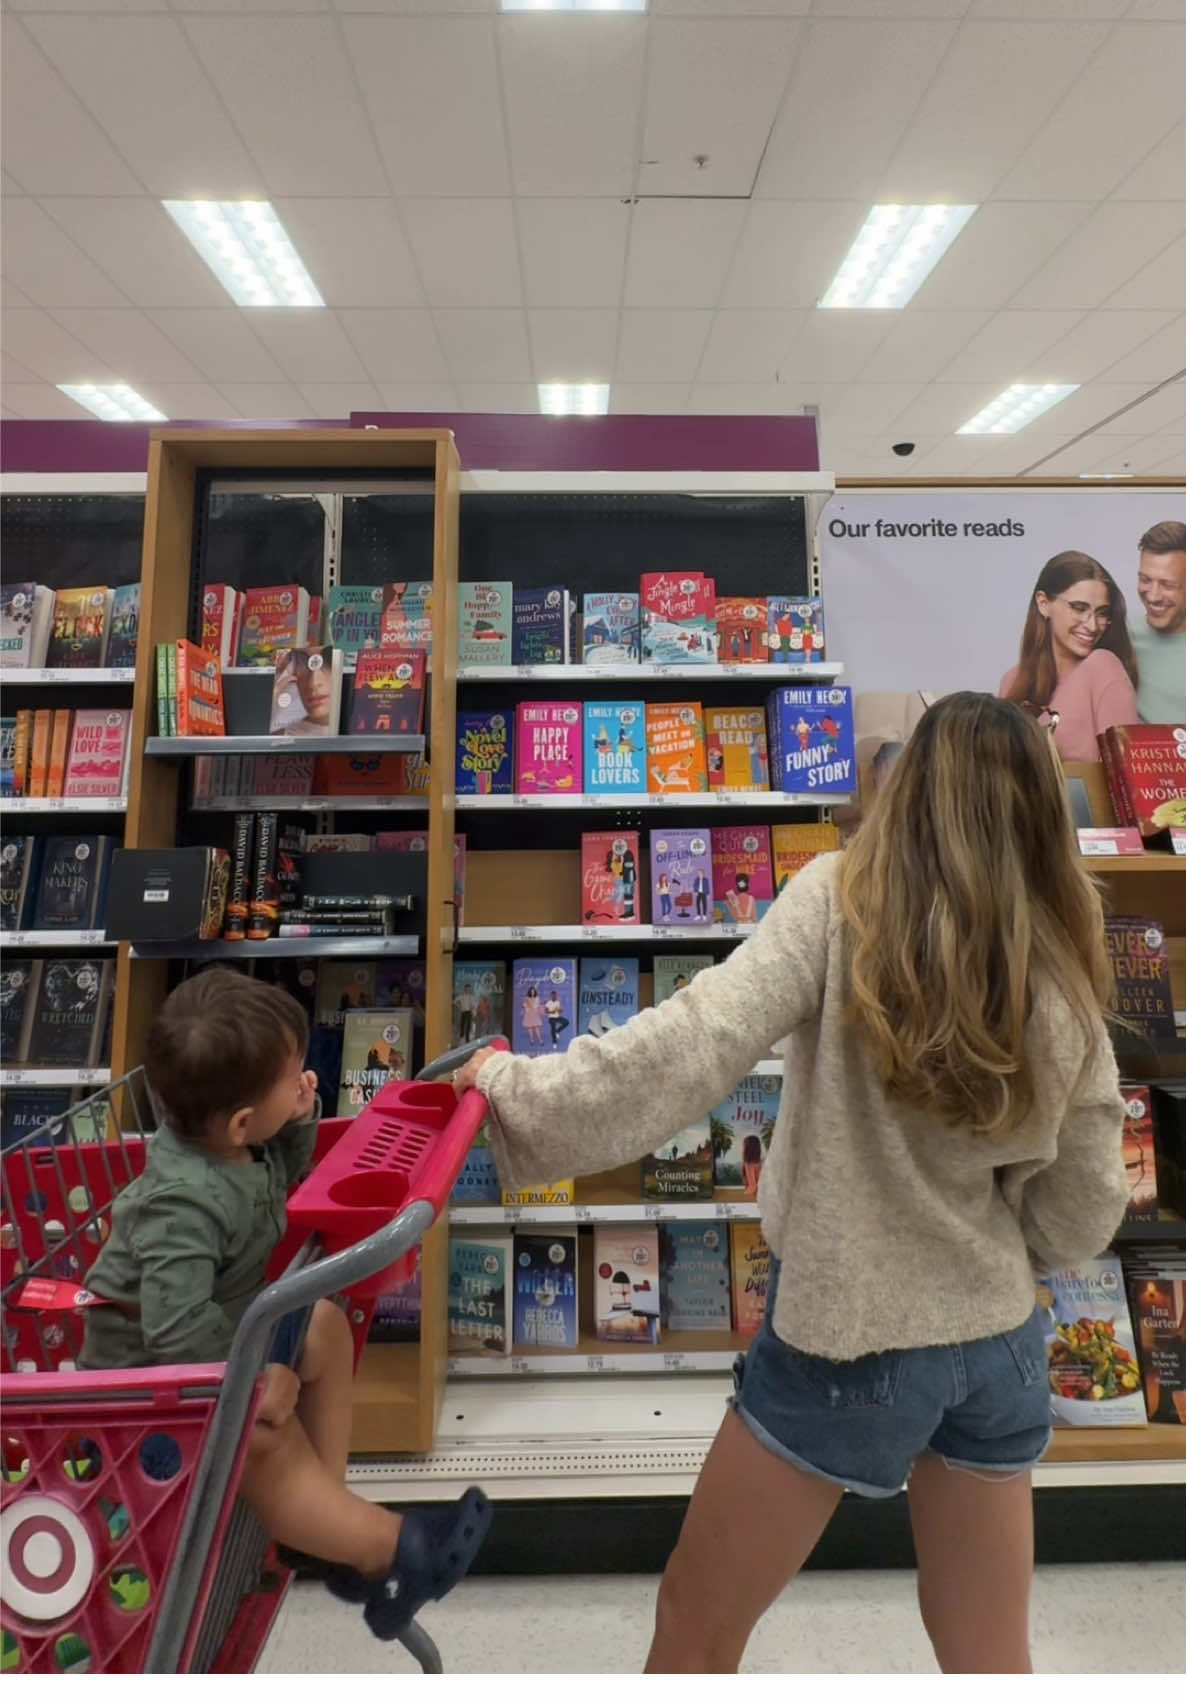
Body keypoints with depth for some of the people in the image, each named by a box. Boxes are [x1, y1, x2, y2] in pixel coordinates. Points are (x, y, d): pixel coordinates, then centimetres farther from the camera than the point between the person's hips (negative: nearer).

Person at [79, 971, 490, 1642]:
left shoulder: (241, 1144, -11)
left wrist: (302, 1120, -12)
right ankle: (394, 1549, -5)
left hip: (222, 1322, 9)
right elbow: (176, 1325, -41)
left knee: (328, 1329, 6)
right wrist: (255, 1378, -28)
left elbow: (283, 1175, 9)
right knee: (271, 1437, -24)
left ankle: (328, 1521, 10)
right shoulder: (186, 1202, -38)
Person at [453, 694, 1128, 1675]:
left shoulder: (843, 901, -18)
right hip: (1001, 1342, 5)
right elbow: (1084, 1220, 1)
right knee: (988, 1654, 27)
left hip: (851, 1340, -5)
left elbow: (693, 1045, -30)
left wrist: (518, 1087, -20)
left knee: (695, 1624, 19)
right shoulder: (1066, 979, -4)